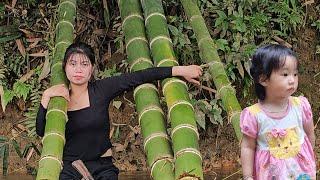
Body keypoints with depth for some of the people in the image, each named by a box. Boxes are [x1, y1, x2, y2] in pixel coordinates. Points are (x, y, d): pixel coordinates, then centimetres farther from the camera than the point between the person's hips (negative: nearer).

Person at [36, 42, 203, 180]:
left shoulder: (101, 89, 0)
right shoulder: (59, 96, 6)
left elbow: (140, 77, -3)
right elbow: (41, 131, -4)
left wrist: (180, 70, -4)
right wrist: (46, 96, -14)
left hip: (101, 166, -1)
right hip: (68, 166, 1)